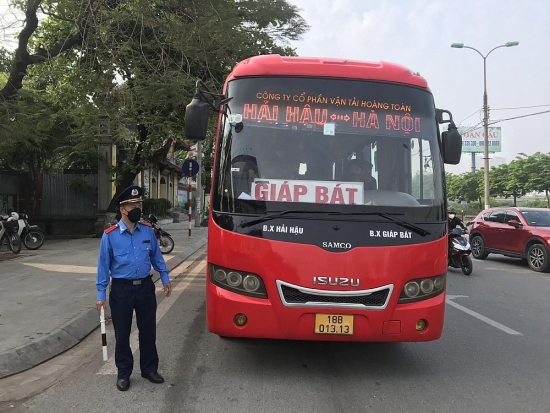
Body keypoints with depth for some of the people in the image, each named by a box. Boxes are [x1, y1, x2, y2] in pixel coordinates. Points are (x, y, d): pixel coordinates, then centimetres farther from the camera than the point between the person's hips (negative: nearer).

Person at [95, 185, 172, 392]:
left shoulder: (148, 231, 0)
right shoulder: (110, 235, -9)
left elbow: (156, 256, 10)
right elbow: (103, 265, -6)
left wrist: (165, 278, 7)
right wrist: (101, 294, -6)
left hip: (146, 287, 3)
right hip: (122, 289, -2)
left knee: (148, 330, 13)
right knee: (122, 333, 10)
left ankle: (150, 369, 30)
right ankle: (123, 374, 27)